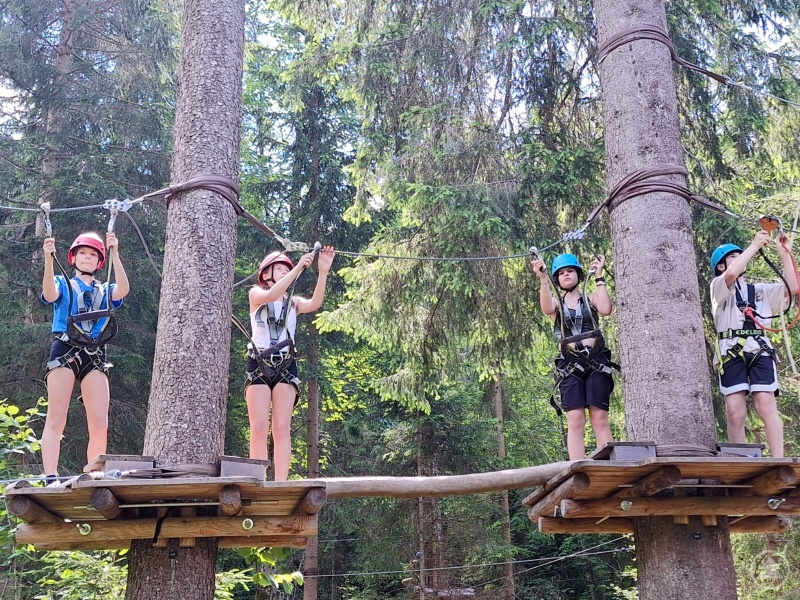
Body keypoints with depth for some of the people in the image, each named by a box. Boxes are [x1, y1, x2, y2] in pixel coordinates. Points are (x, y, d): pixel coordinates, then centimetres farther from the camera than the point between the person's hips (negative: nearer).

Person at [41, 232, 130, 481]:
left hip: (95, 355, 2)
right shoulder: (63, 284, 16)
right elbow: (49, 294, -9)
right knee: (55, 420, -10)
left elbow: (123, 289, -2)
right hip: (64, 350, -2)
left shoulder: (104, 291, 21)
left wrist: (115, 254, -11)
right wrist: (48, 259, -24)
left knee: (100, 425, -6)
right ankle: (51, 479, -15)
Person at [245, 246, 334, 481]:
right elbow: (270, 295, -14)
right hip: (258, 366, -2)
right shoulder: (255, 294, 10)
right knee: (259, 429, -7)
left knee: (281, 429, -5)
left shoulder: (293, 303, 17)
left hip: (285, 367, 2)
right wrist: (298, 268, -21)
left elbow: (315, 304, -6)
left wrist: (323, 272, -19)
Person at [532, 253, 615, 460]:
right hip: (570, 366, 0)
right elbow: (547, 309, -11)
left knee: (600, 419, -6)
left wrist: (599, 277, -2)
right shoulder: (557, 302, 14)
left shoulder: (591, 299, 14)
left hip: (596, 362, 0)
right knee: (575, 422, -7)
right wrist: (542, 279, -22)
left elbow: (606, 309, -9)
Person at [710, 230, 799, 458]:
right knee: (735, 412, -9)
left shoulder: (760, 290, 27)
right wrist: (755, 245, -3)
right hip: (731, 352, -2)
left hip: (760, 350, 3)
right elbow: (732, 274, -10)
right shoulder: (719, 286, 13)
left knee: (766, 406, -13)